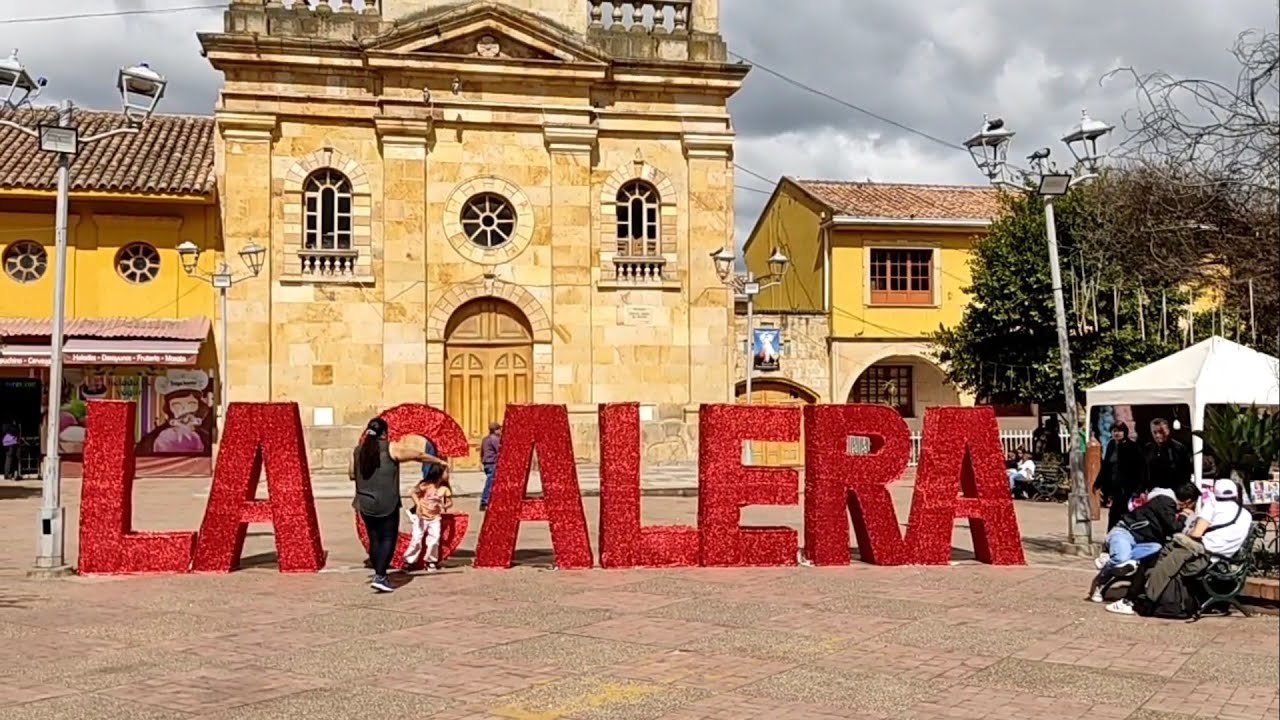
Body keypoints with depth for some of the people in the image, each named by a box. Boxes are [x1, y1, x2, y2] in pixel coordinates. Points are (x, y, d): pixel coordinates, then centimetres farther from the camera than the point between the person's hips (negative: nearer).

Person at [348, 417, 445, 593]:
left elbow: (351, 475, 18)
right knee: (388, 539, 1)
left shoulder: (358, 450, 9)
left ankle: (380, 575, 19)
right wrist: (439, 461, 14)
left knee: (374, 539, 13)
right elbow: (419, 456, 3)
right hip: (387, 504, -5)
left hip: (365, 504, 5)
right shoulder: (391, 448, -4)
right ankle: (380, 577, -10)